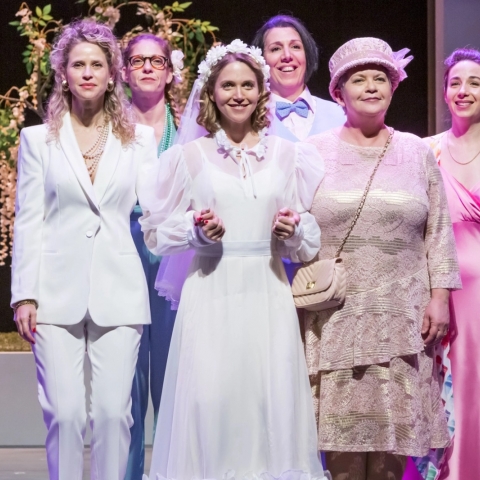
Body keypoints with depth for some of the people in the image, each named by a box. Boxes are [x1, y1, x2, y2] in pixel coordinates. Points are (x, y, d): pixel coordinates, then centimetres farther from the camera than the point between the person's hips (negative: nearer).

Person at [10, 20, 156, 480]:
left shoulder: (139, 139, 11)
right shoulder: (38, 139, 9)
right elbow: (28, 221, 5)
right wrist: (25, 295, 0)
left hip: (119, 292, 1)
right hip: (58, 291, 0)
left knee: (113, 411, -1)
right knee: (64, 413, -4)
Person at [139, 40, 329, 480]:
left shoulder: (287, 155, 11)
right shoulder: (190, 155, 6)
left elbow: (311, 237, 15)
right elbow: (156, 230, 8)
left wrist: (293, 230, -6)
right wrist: (197, 229, -10)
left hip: (268, 294, 2)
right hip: (212, 295, -1)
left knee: (273, 398, -4)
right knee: (209, 399, -8)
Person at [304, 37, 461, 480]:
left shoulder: (417, 153, 9)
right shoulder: (314, 152, 5)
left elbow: (439, 232, 7)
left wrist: (439, 297, 1)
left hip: (402, 316, 1)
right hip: (335, 315, -1)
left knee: (394, 428, 2)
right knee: (341, 429, -1)